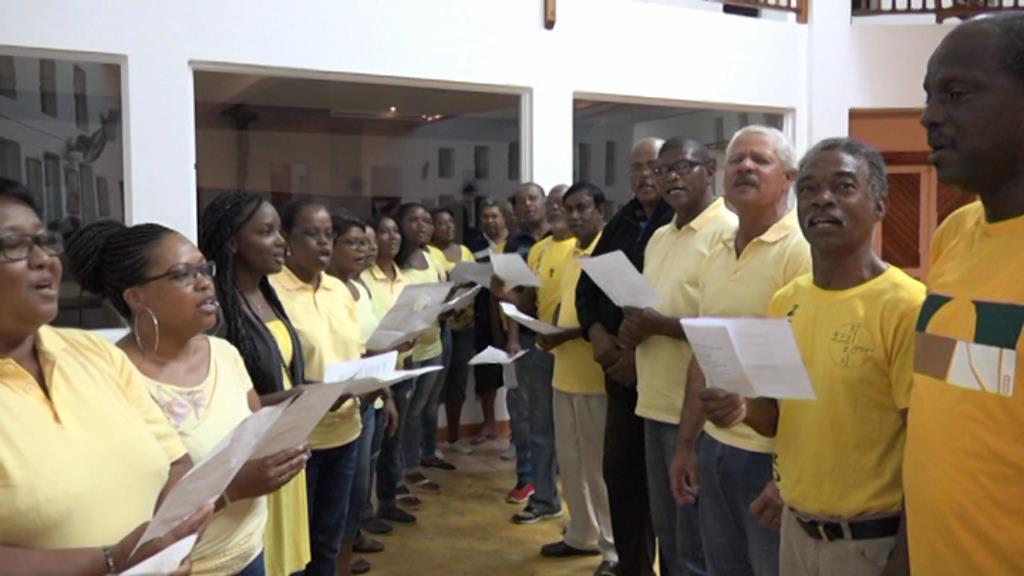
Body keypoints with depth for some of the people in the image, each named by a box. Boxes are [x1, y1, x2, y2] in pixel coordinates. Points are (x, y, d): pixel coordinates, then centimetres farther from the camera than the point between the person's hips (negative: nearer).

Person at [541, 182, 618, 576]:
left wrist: (570, 333, -21)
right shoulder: (572, 256, 14)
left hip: (596, 376, -8)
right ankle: (581, 534, 29)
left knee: (599, 463, 1)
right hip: (565, 373, 8)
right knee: (569, 460, 15)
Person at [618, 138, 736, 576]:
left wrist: (659, 325, -18)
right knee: (666, 533, 19)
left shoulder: (728, 231, -11)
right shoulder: (659, 237, 16)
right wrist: (633, 328, 2)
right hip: (656, 402, 8)